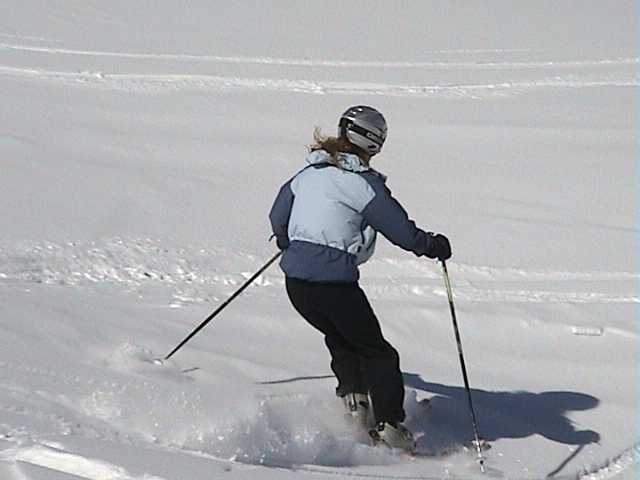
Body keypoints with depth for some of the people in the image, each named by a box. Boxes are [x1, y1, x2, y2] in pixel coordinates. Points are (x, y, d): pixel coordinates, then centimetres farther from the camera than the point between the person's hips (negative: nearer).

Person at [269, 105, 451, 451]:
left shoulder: (307, 173, 11)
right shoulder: (362, 183, -9)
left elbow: (278, 218, 21)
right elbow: (401, 231, -7)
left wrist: (287, 242, 42)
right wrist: (433, 246, 11)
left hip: (295, 281, 6)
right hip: (333, 282, -6)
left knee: (340, 338, 30)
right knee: (376, 353, 9)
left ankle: (353, 397, 21)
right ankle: (389, 426, 5)